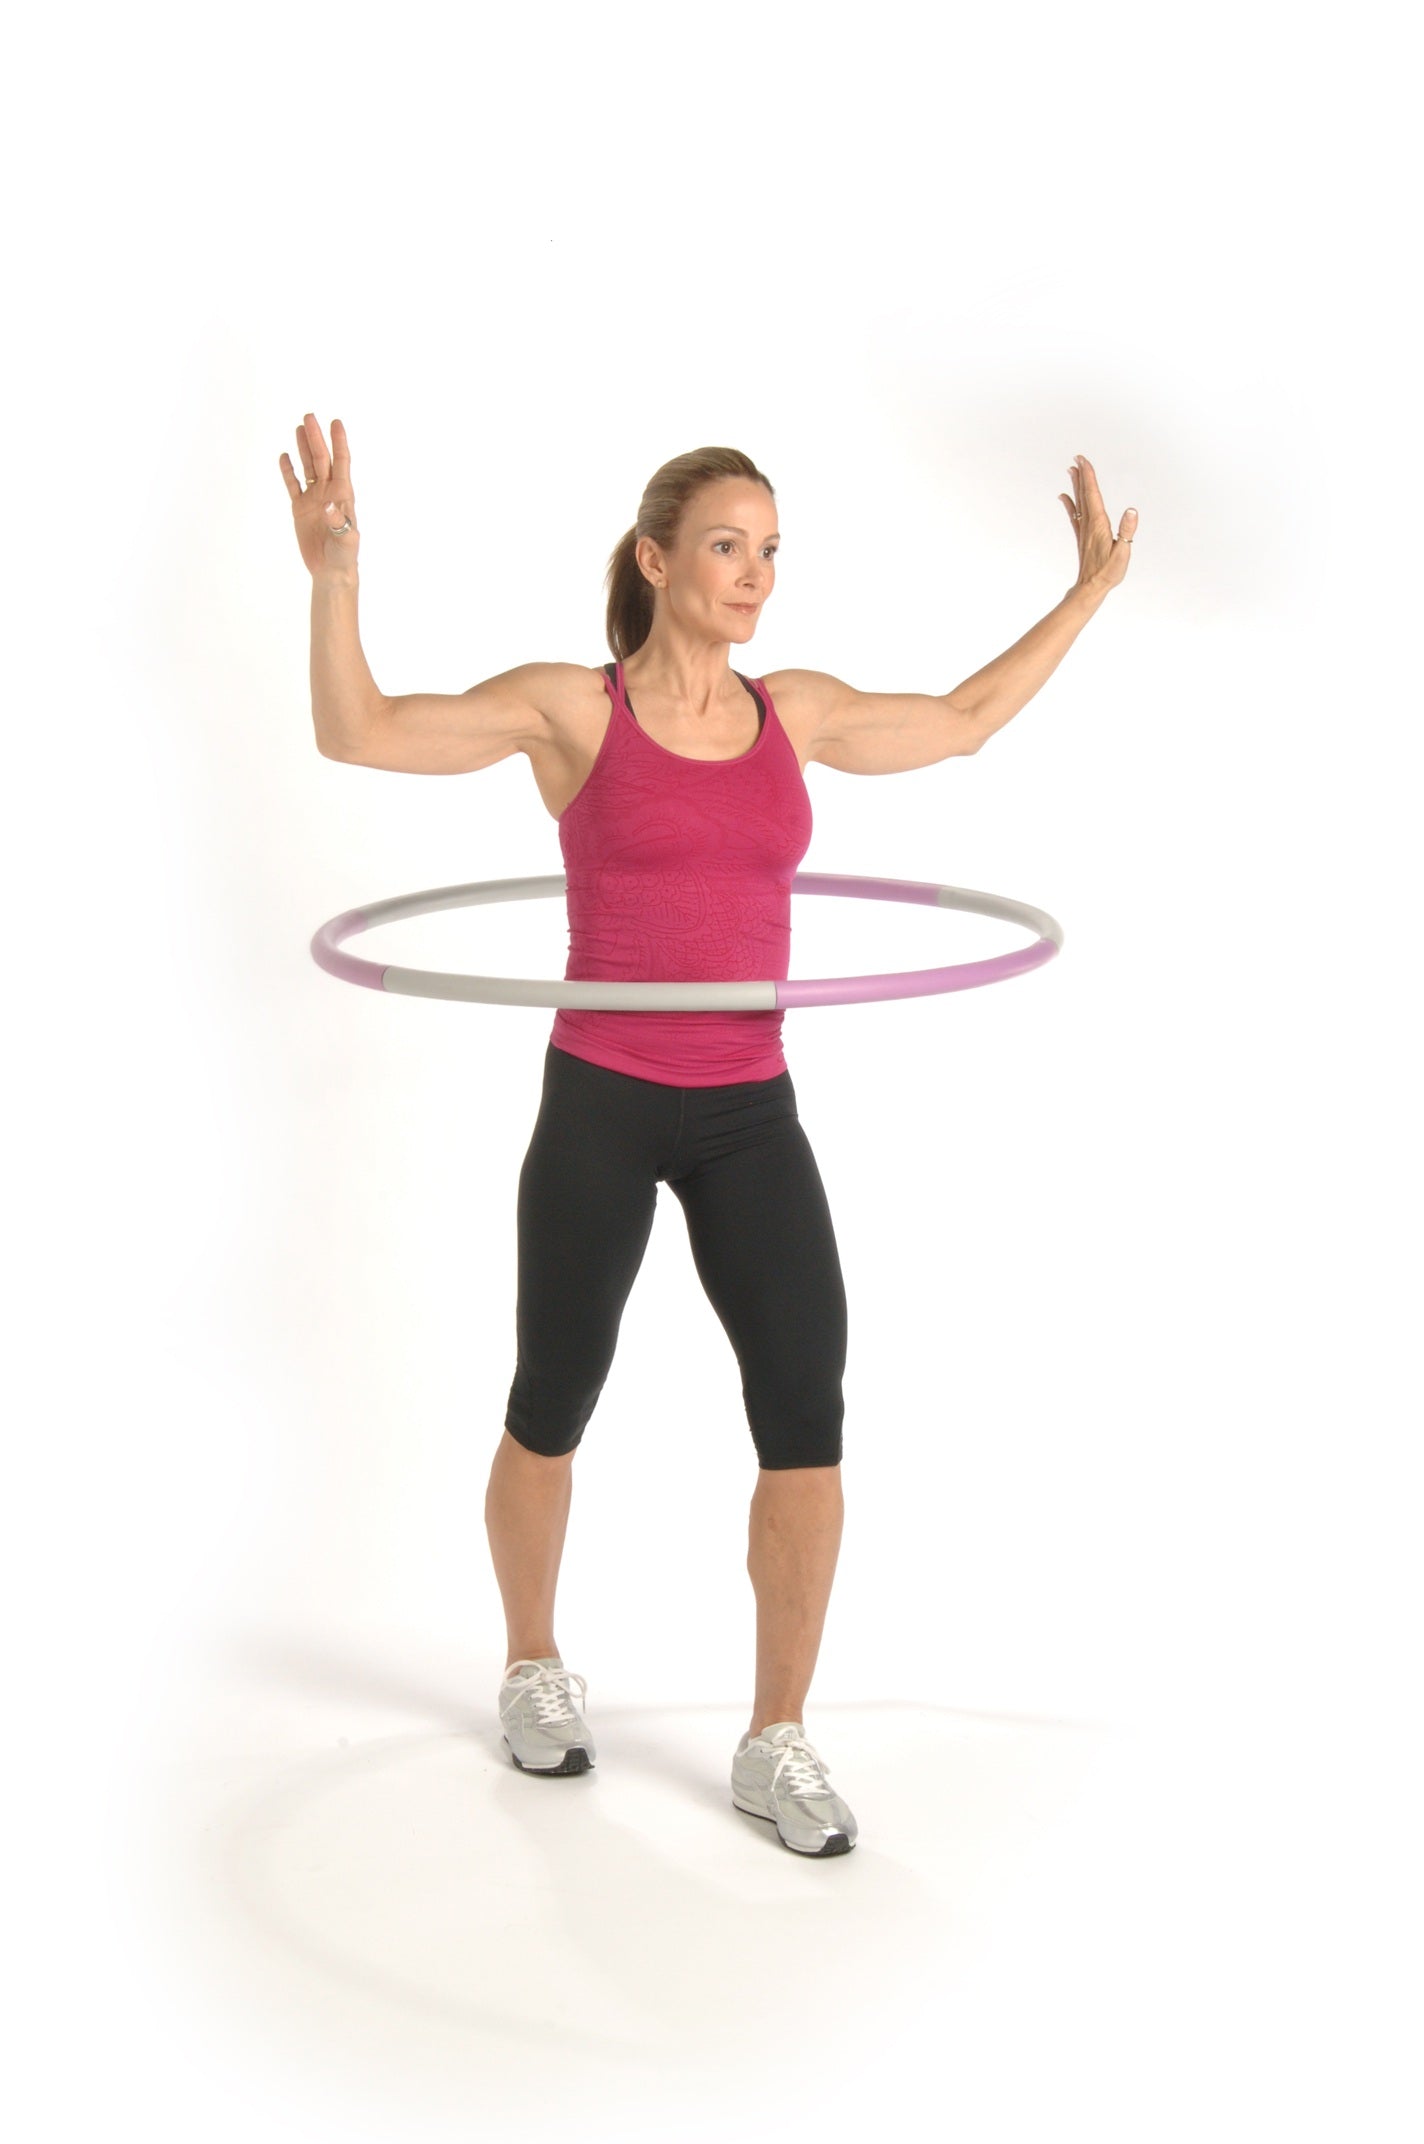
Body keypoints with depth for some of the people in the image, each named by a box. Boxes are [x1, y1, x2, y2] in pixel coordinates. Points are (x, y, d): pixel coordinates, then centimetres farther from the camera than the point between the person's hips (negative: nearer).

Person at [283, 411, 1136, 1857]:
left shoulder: (796, 712, 7)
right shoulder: (571, 707, -5)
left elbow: (958, 724, 22)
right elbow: (356, 733, -12)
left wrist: (1088, 592, 21)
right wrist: (334, 571, -26)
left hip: (751, 1116, 3)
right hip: (600, 1105, -3)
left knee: (808, 1410, -10)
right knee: (555, 1407, 11)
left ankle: (776, 1746, 2)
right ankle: (533, 1670, 37)